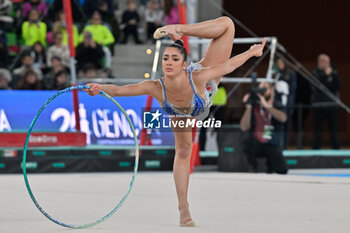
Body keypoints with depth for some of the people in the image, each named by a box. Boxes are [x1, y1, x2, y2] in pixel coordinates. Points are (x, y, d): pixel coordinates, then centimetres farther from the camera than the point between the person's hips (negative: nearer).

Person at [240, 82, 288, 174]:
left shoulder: (278, 106, 1)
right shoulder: (254, 107, 1)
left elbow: (283, 118, -24)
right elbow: (244, 128, -10)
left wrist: (266, 106, -31)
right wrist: (248, 107, -17)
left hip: (273, 146, 0)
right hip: (256, 145, 0)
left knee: (282, 170, -24)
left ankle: (270, 163, 14)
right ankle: (253, 166, -5)